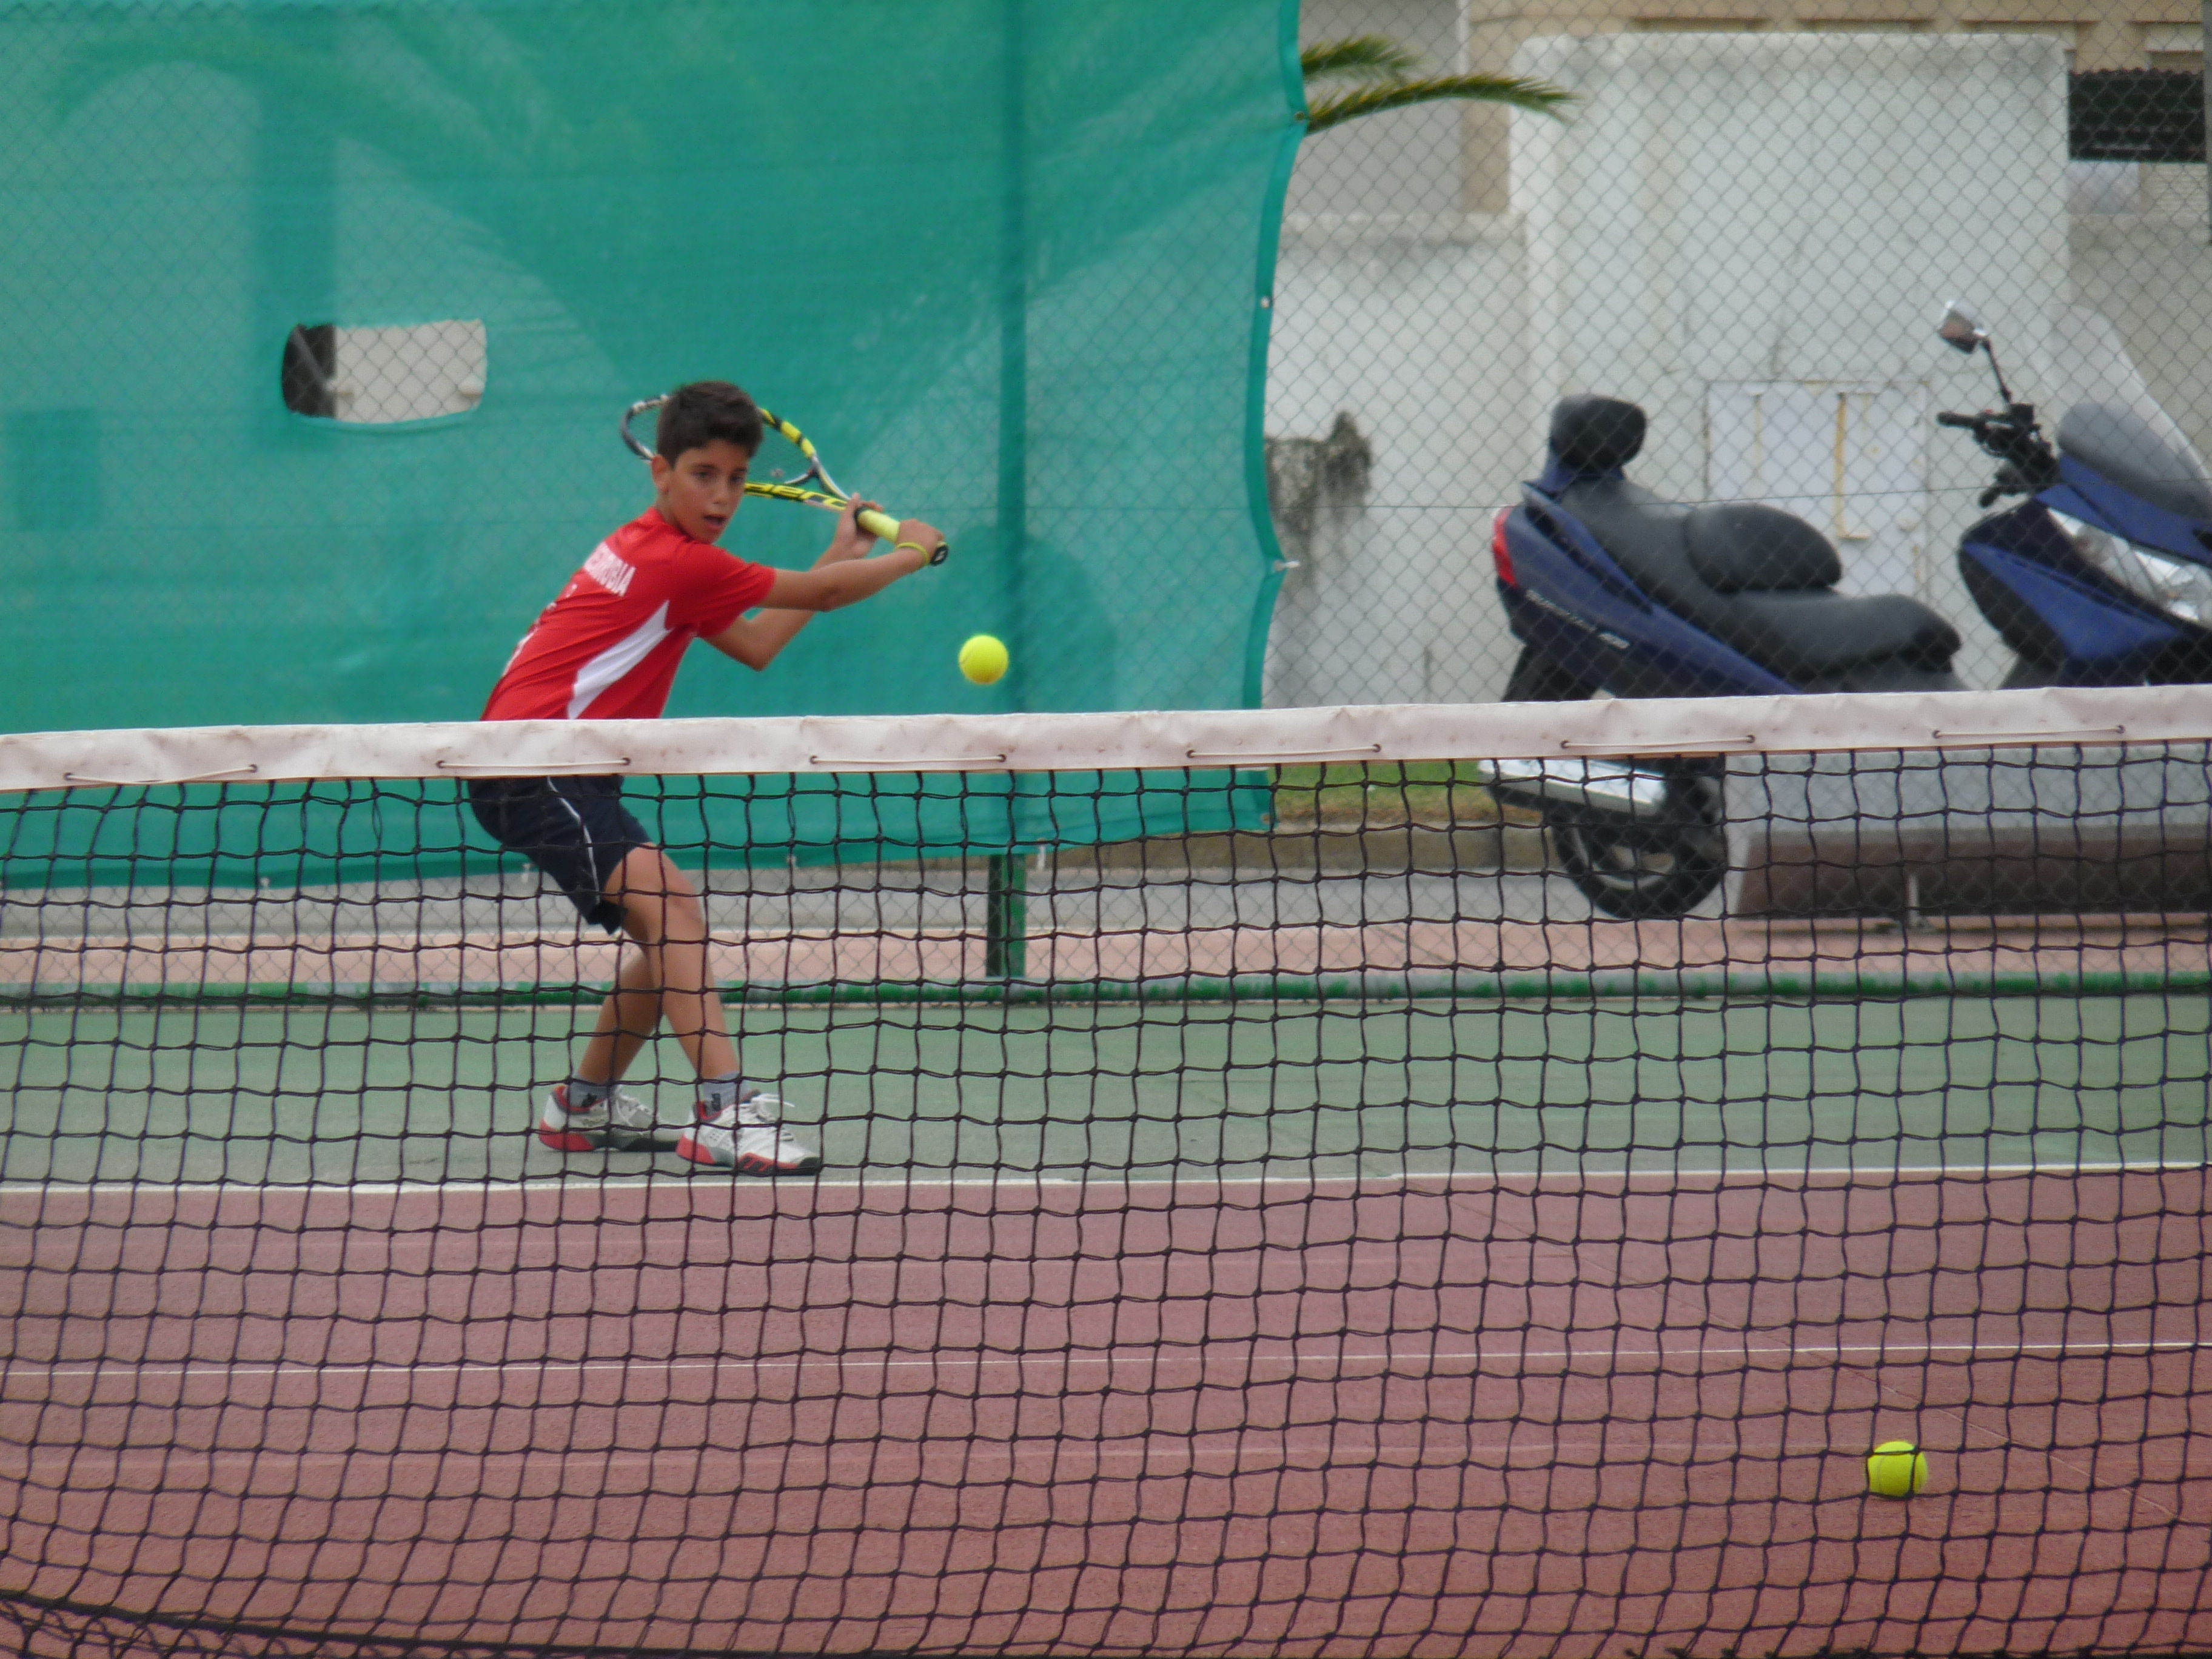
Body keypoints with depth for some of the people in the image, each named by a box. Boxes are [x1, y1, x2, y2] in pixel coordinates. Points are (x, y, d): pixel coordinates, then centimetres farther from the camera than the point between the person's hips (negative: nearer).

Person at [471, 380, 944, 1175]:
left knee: (673, 921, 18)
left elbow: (756, 645, 23)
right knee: (667, 904, -25)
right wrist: (911, 552, 8)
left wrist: (840, 554, 24)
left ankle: (583, 1106, 33)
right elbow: (817, 595, -8)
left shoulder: (670, 559, 16)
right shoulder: (677, 563, -16)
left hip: (565, 772, 11)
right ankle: (725, 1111, -38)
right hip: (532, 766, -11)